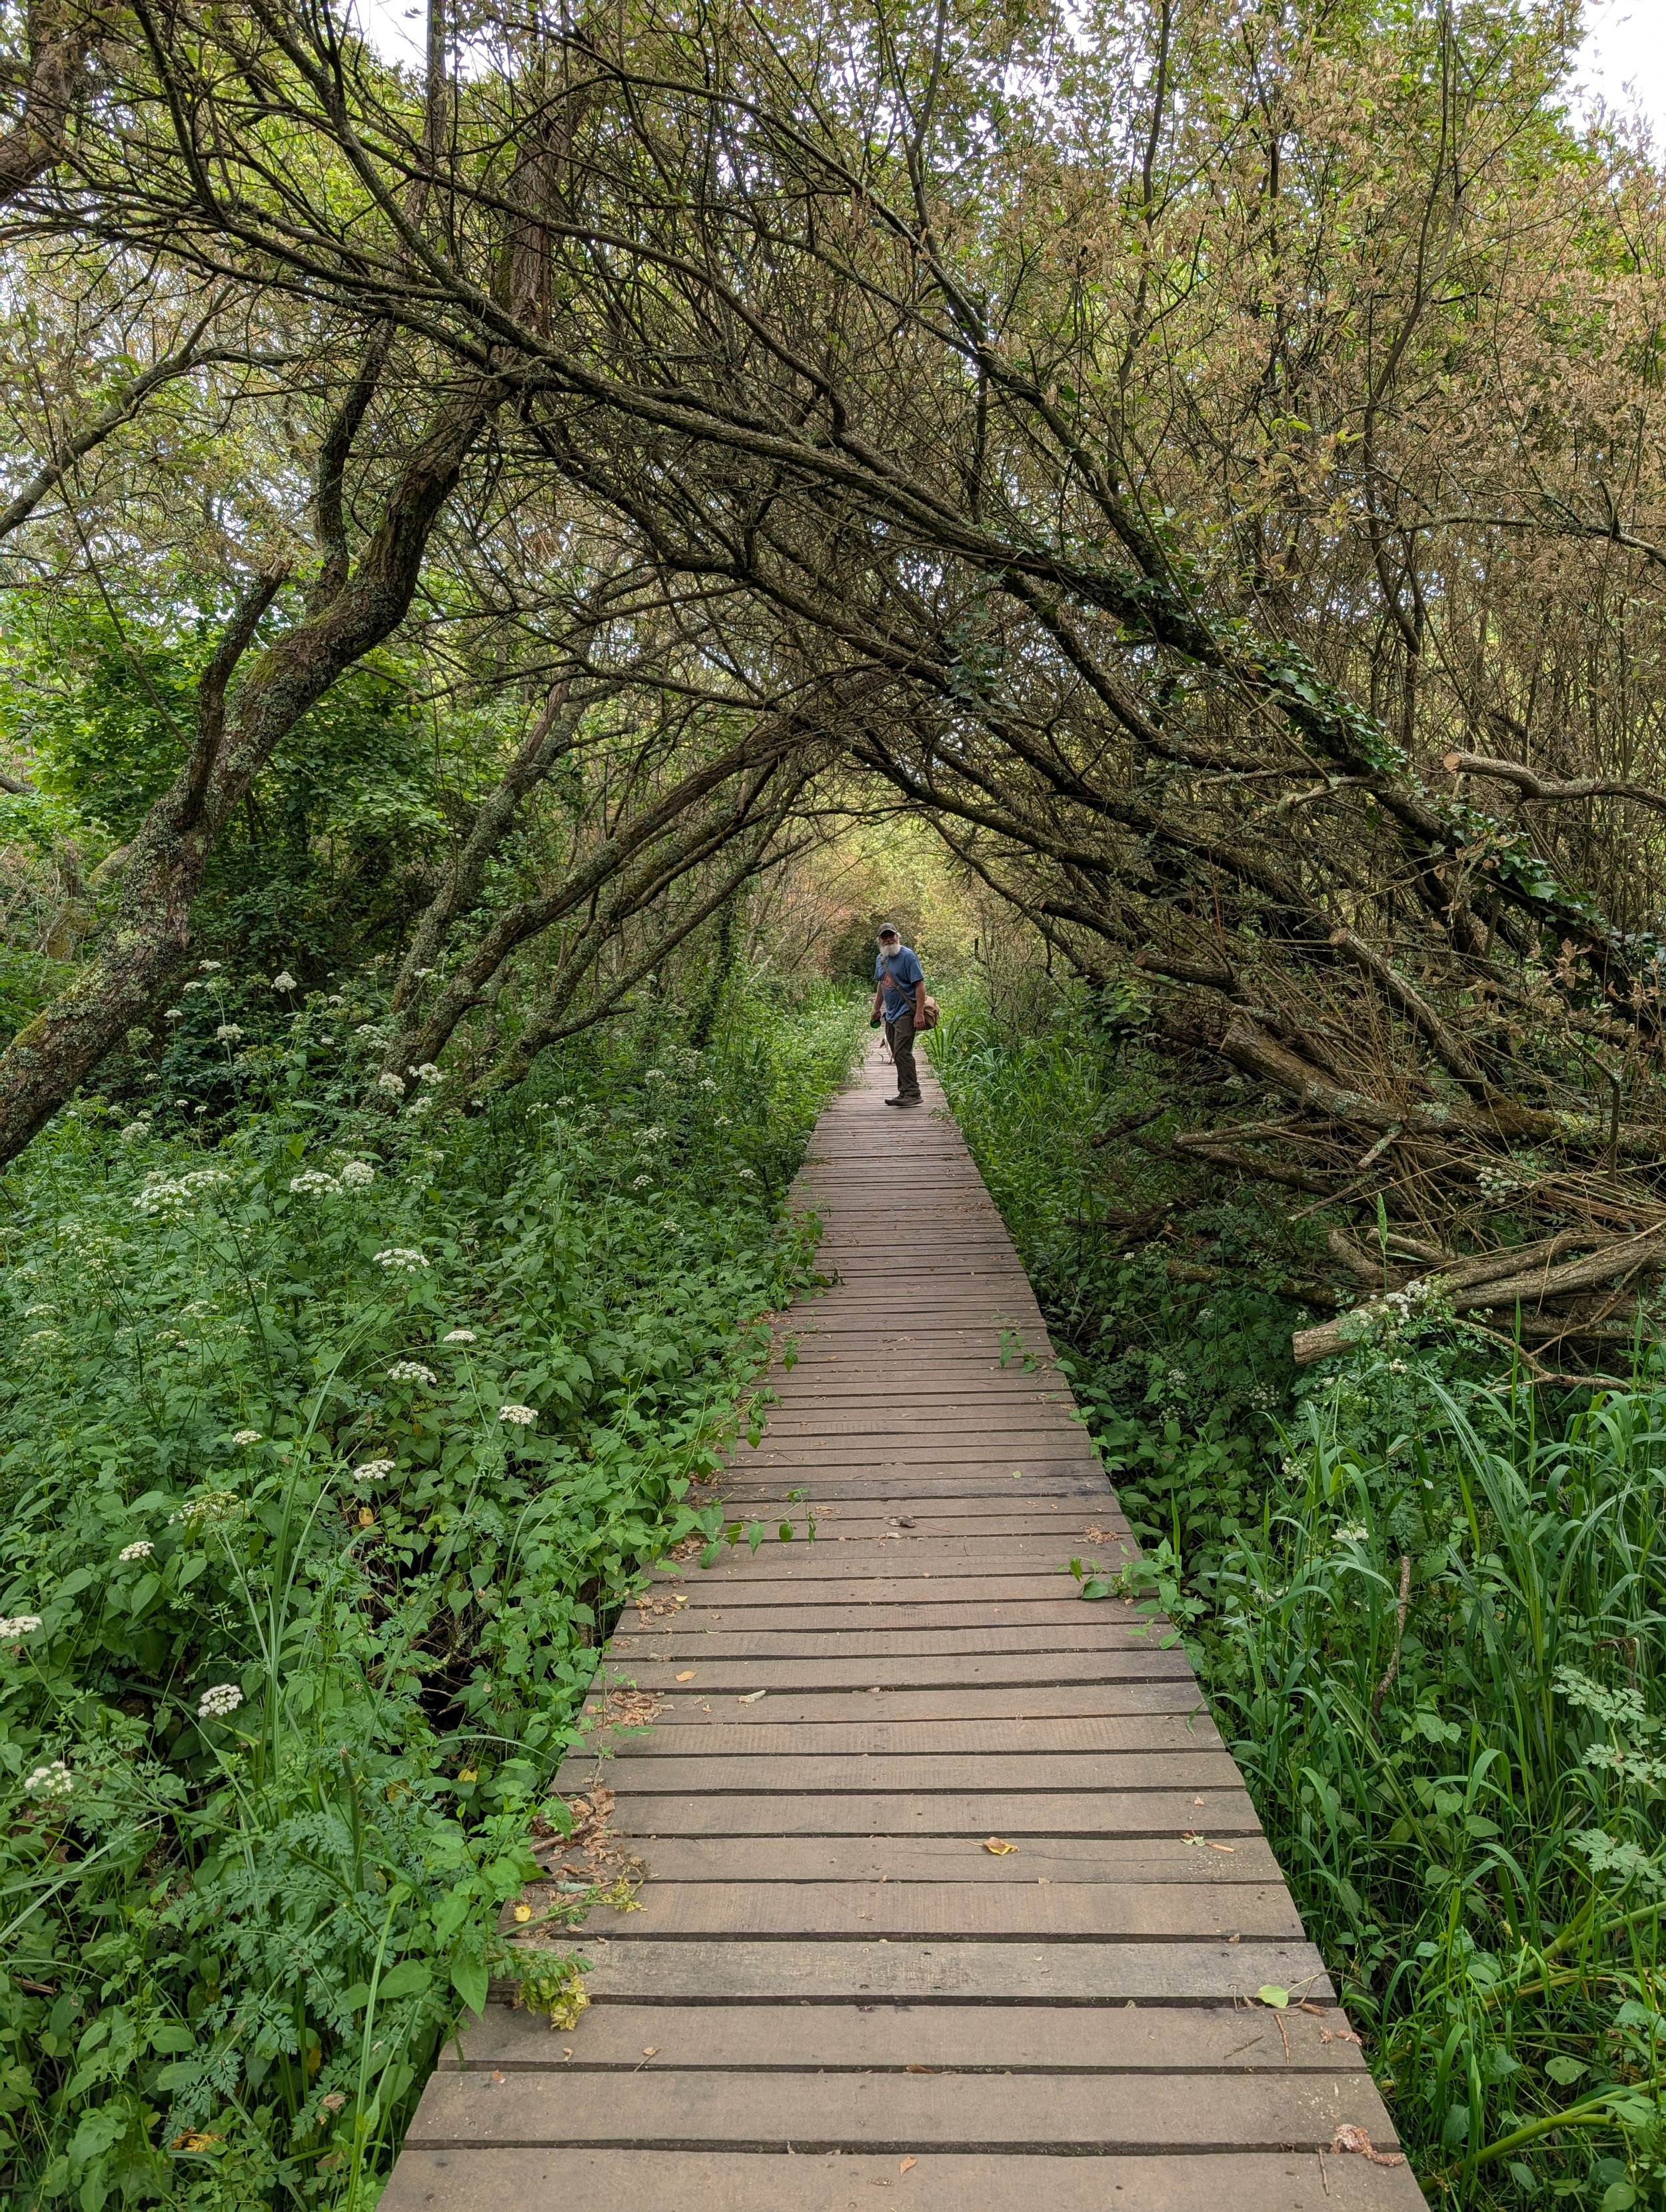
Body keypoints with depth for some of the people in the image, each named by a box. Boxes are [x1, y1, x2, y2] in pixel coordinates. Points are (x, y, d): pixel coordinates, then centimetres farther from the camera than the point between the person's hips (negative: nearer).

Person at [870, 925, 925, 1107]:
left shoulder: (908, 956, -12)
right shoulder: (881, 959, 13)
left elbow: (920, 985, -16)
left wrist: (919, 1013, -22)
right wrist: (876, 1009, 24)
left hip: (906, 1013, -8)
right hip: (890, 1014, 8)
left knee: (902, 1053, -15)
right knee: (898, 1055, 11)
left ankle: (913, 1094, -13)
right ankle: (904, 1093, 18)